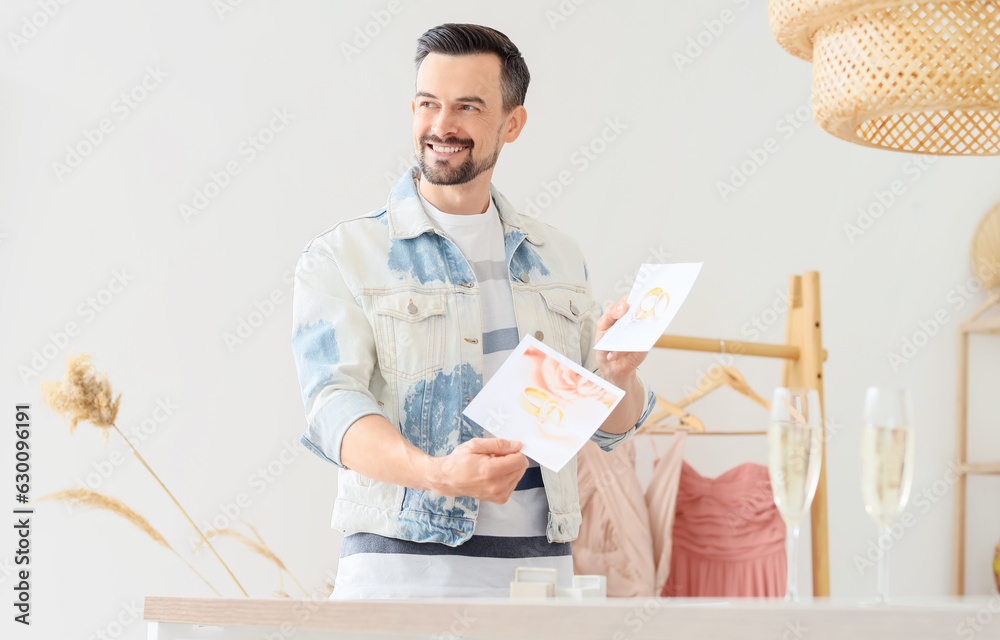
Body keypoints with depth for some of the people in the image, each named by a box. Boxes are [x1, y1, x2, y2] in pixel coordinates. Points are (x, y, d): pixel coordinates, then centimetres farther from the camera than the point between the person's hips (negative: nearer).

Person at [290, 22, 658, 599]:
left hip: (541, 568, 3)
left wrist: (620, 371, -7)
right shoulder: (342, 258, 1)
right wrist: (438, 473, -29)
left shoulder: (559, 259, 14)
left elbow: (611, 426, 16)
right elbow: (336, 408, -12)